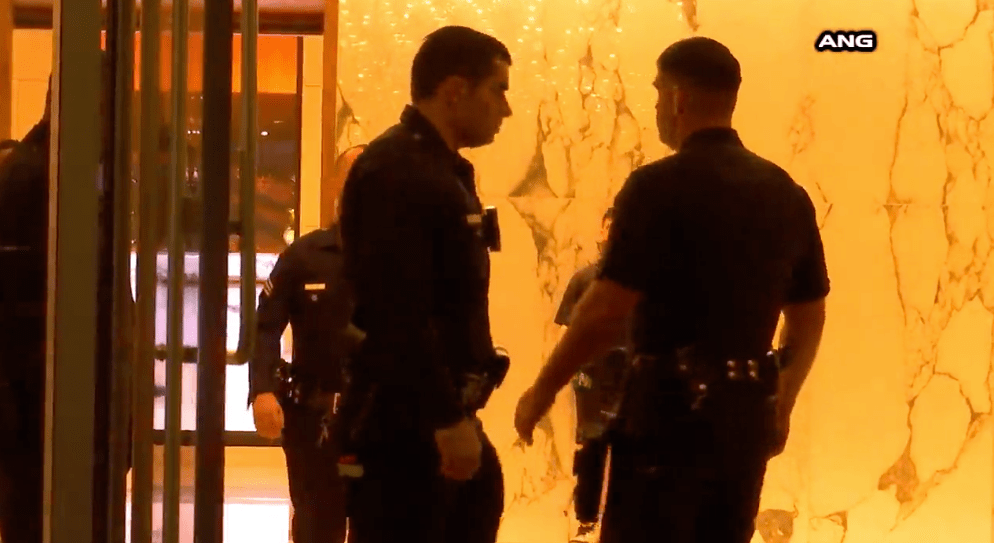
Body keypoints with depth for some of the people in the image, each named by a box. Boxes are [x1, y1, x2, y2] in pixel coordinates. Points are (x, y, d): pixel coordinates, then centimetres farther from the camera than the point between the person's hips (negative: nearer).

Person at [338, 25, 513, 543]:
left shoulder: (442, 169, 16)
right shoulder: (394, 173, -16)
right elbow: (399, 317, -24)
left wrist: (457, 412, 18)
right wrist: (448, 419, -25)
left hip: (443, 414, 10)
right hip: (405, 423, -10)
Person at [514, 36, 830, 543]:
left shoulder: (660, 187, -12)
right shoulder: (786, 194, 9)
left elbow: (604, 311, -15)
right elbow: (809, 318, 15)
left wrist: (543, 390, -4)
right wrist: (782, 404, 27)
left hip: (671, 405, -7)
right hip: (746, 411, 7)